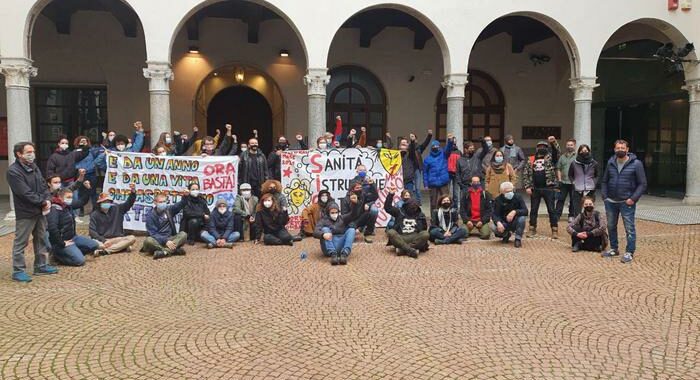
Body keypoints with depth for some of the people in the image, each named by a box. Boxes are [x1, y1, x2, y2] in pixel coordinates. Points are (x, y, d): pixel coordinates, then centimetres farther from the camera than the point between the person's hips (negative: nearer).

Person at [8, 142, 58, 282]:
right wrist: (42, 202, -16)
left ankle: (41, 266, 27)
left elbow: (44, 185, 10)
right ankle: (18, 271, 8)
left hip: (40, 210, 8)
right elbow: (25, 193, -22)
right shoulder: (13, 171, -16)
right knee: (20, 243, 0)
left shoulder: (34, 167, 10)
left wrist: (47, 199, -7)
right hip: (25, 213, -8)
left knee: (41, 239, 16)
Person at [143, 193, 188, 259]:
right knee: (147, 241, -35)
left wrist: (185, 196, -22)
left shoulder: (169, 209, 9)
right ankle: (174, 250, -36)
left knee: (183, 234, -22)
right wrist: (165, 241, -28)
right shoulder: (150, 216, -6)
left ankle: (164, 252, -39)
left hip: (170, 238, 4)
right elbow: (153, 233, -14)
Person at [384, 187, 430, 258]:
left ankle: (402, 249, -35)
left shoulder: (420, 215, 15)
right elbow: (387, 207, 6)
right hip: (400, 238, -1)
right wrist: (391, 194, -1)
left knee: (426, 234, -28)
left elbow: (424, 229, 17)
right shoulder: (400, 212, 13)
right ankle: (411, 250, -41)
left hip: (415, 238, 1)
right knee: (390, 232, -29)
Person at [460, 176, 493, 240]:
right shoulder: (466, 194, 6)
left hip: (482, 221, -1)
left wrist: (482, 221, -11)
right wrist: (467, 220, -11)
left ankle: (480, 229, 12)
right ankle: (472, 230, 12)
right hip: (469, 220, 1)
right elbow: (462, 209, 4)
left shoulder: (485, 194, 4)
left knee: (485, 235, -24)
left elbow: (490, 209, 1)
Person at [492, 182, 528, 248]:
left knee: (522, 218, -32)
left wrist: (515, 212, -39)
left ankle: (518, 239, -13)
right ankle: (506, 234, 7)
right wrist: (498, 222, -38)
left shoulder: (518, 197, -9)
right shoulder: (498, 200, -9)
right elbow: (495, 214, -16)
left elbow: (525, 211, -20)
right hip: (504, 223, 1)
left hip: (515, 223, -1)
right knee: (494, 227, -30)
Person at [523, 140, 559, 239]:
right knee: (533, 209, 9)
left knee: (551, 209, -1)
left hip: (548, 188, -3)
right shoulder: (531, 160, 11)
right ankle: (532, 229, 19)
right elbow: (525, 174, 9)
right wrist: (527, 186, 0)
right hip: (535, 189, 3)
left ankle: (555, 230, 4)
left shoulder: (550, 157, 6)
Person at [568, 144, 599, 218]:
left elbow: (598, 175, 15)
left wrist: (594, 183, 3)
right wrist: (574, 183, 3)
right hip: (577, 191, 0)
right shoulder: (574, 163, -1)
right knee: (577, 212, 2)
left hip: (590, 191, 0)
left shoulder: (594, 163, 1)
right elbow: (570, 175, 14)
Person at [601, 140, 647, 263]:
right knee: (611, 226, 15)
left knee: (629, 229, -1)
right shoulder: (610, 163, 6)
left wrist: (633, 199, -13)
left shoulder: (636, 164, -6)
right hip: (611, 202, 5)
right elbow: (604, 181, 14)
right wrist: (604, 196, 2)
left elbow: (642, 184, -6)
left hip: (627, 202, -5)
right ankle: (614, 249, 29)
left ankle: (629, 252, 9)